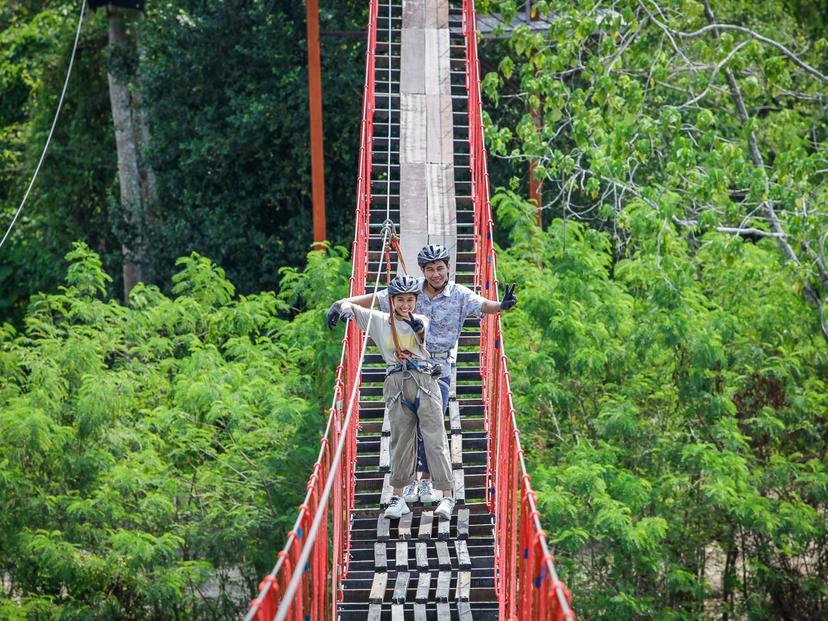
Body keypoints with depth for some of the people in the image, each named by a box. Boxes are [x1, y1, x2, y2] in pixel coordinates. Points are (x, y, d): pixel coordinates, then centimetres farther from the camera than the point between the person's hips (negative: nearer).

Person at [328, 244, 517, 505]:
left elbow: (483, 305, -21)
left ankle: (426, 479, 10)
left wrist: (502, 305, -43)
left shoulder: (460, 295, -4)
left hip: (439, 368, -1)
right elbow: (373, 299, -1)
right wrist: (341, 304, -12)